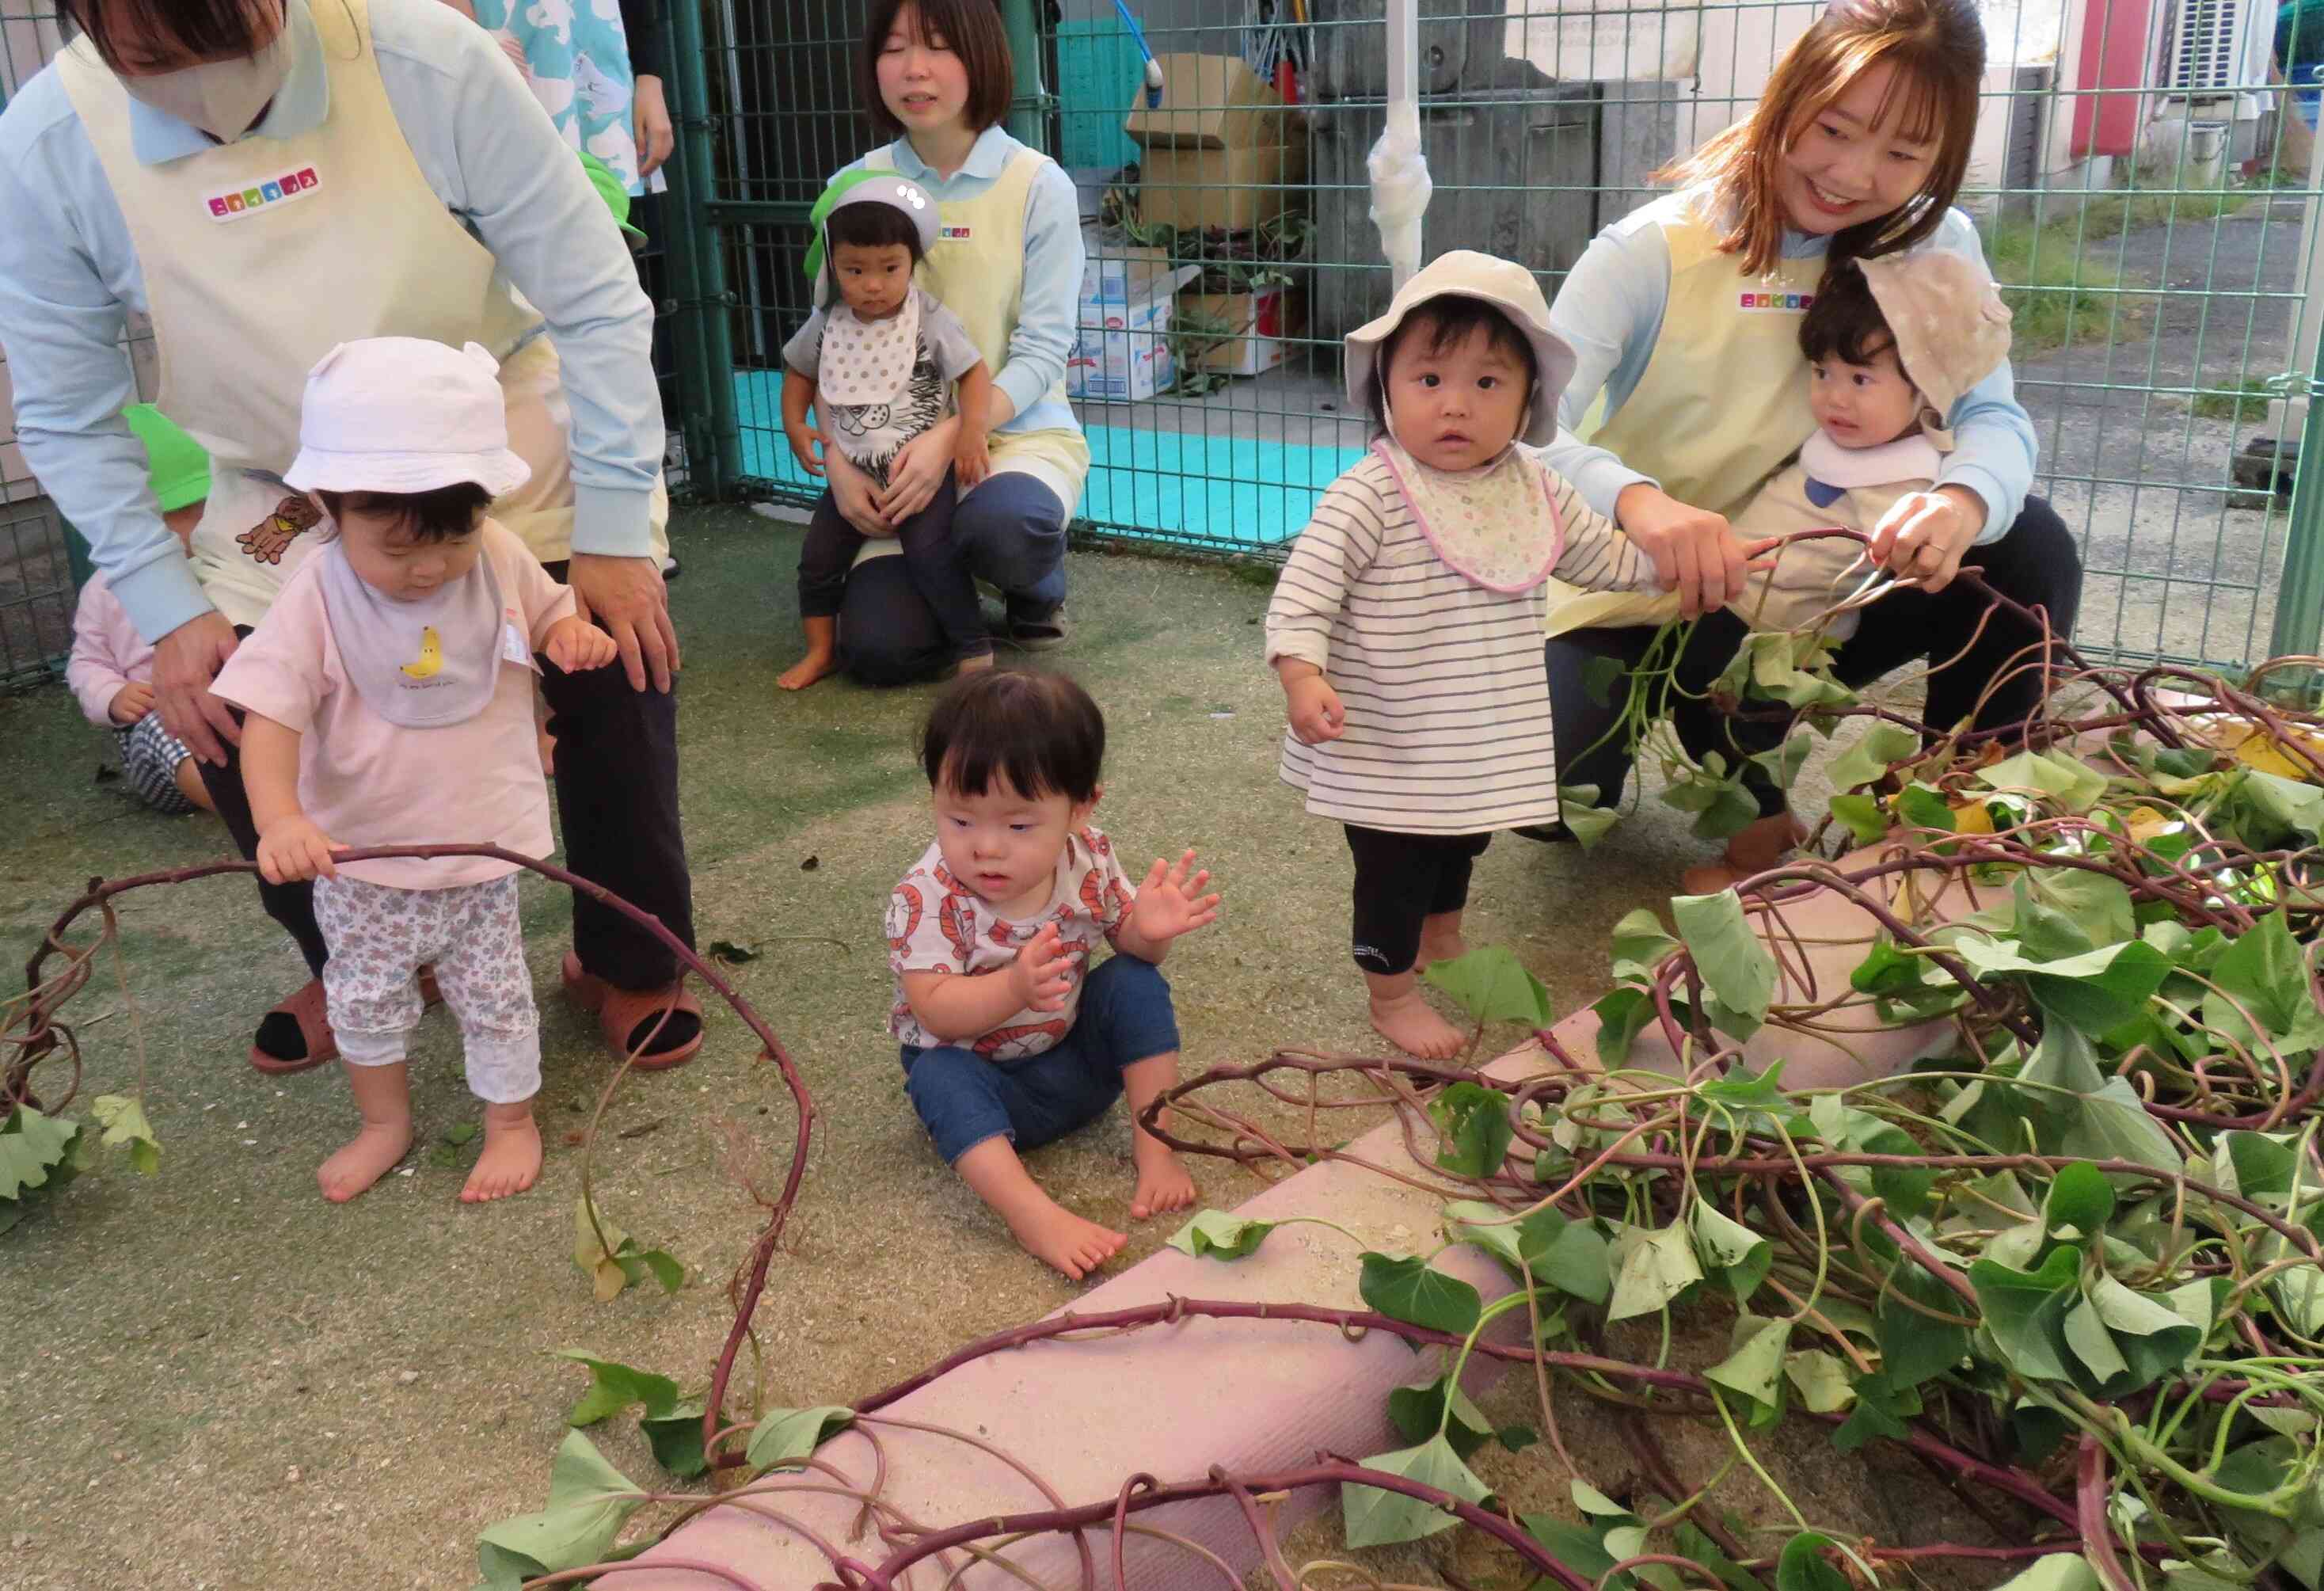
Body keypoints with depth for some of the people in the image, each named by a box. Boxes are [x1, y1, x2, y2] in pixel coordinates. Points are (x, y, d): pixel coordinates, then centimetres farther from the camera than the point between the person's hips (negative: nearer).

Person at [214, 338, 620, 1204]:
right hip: (361, 853, 0)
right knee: (363, 998, 17)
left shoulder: (500, 559, -12)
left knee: (494, 994, 12)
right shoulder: (317, 600, -20)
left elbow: (548, 607, 9)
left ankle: (512, 1121, 34)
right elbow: (269, 716, -22)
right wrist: (279, 817, -39)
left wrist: (574, 634, -16)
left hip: (483, 843, 0)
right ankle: (385, 1123, 41)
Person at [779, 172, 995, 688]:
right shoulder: (827, 326, -1)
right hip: (853, 473, 5)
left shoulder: (929, 321, -13)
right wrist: (794, 426, 2)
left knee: (930, 554, -19)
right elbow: (799, 372, 16)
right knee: (818, 557, 7)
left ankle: (974, 650, -3)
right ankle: (821, 650, 27)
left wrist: (972, 432, -24)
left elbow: (975, 373, -10)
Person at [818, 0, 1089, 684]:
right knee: (879, 650, -15)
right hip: (896, 450, 3)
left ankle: (1039, 587, 1)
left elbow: (1042, 350, -10)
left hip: (1019, 429, -2)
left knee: (1001, 524, -39)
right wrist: (837, 461, -14)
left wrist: (949, 437, -24)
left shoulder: (1039, 185, -6)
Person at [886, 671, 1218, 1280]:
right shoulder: (927, 897, -25)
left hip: (1078, 1058, 4)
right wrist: (1015, 987, -49)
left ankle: (1153, 1148, -12)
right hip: (982, 1073, -3)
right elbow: (935, 1010, -30)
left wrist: (1149, 928, -26)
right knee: (939, 1076, -34)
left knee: (1137, 981, -19)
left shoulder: (1088, 860, -13)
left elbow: (1129, 941, 0)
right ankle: (1034, 1215, -44)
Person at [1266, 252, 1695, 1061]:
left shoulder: (1535, 491, 0)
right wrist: (1302, 674, -39)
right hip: (1388, 746, -7)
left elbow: (1602, 557, 15)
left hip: (1481, 742, 7)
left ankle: (1442, 943, 55)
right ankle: (1392, 996, 28)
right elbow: (1305, 585, -25)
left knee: (1459, 848, 29)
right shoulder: (1370, 496, -22)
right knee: (1394, 870, 7)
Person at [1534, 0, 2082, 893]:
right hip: (1634, 600, -2)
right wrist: (1636, 500, -51)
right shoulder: (1654, 250, -16)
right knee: (1555, 793, -27)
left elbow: (1994, 415, -15)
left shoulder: (1934, 247, -4)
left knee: (2029, 550, -19)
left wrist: (1965, 497, -41)